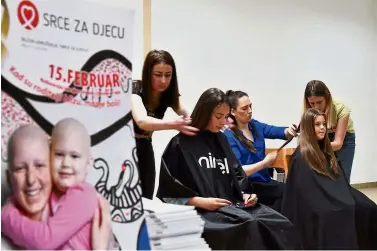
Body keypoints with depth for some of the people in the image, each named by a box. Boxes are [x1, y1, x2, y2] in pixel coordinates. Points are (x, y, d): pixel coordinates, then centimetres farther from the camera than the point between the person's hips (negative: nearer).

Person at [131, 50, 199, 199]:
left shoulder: (169, 94, -9)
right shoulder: (135, 91, -26)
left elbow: (189, 117, -21)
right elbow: (141, 121, -45)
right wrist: (173, 125, -62)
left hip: (144, 147, 5)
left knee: (146, 197, 5)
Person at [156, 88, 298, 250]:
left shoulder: (221, 140, 18)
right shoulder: (181, 143, -2)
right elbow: (168, 190, -5)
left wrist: (246, 194, 1)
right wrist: (202, 202, -15)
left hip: (232, 204, 6)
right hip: (200, 210, -6)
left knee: (280, 224, -18)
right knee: (249, 225, -33)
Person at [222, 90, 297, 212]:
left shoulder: (254, 125, 8)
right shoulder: (228, 136, -11)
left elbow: (277, 131, -6)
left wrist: (289, 130, -27)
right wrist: (265, 163, -20)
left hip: (265, 180, 6)